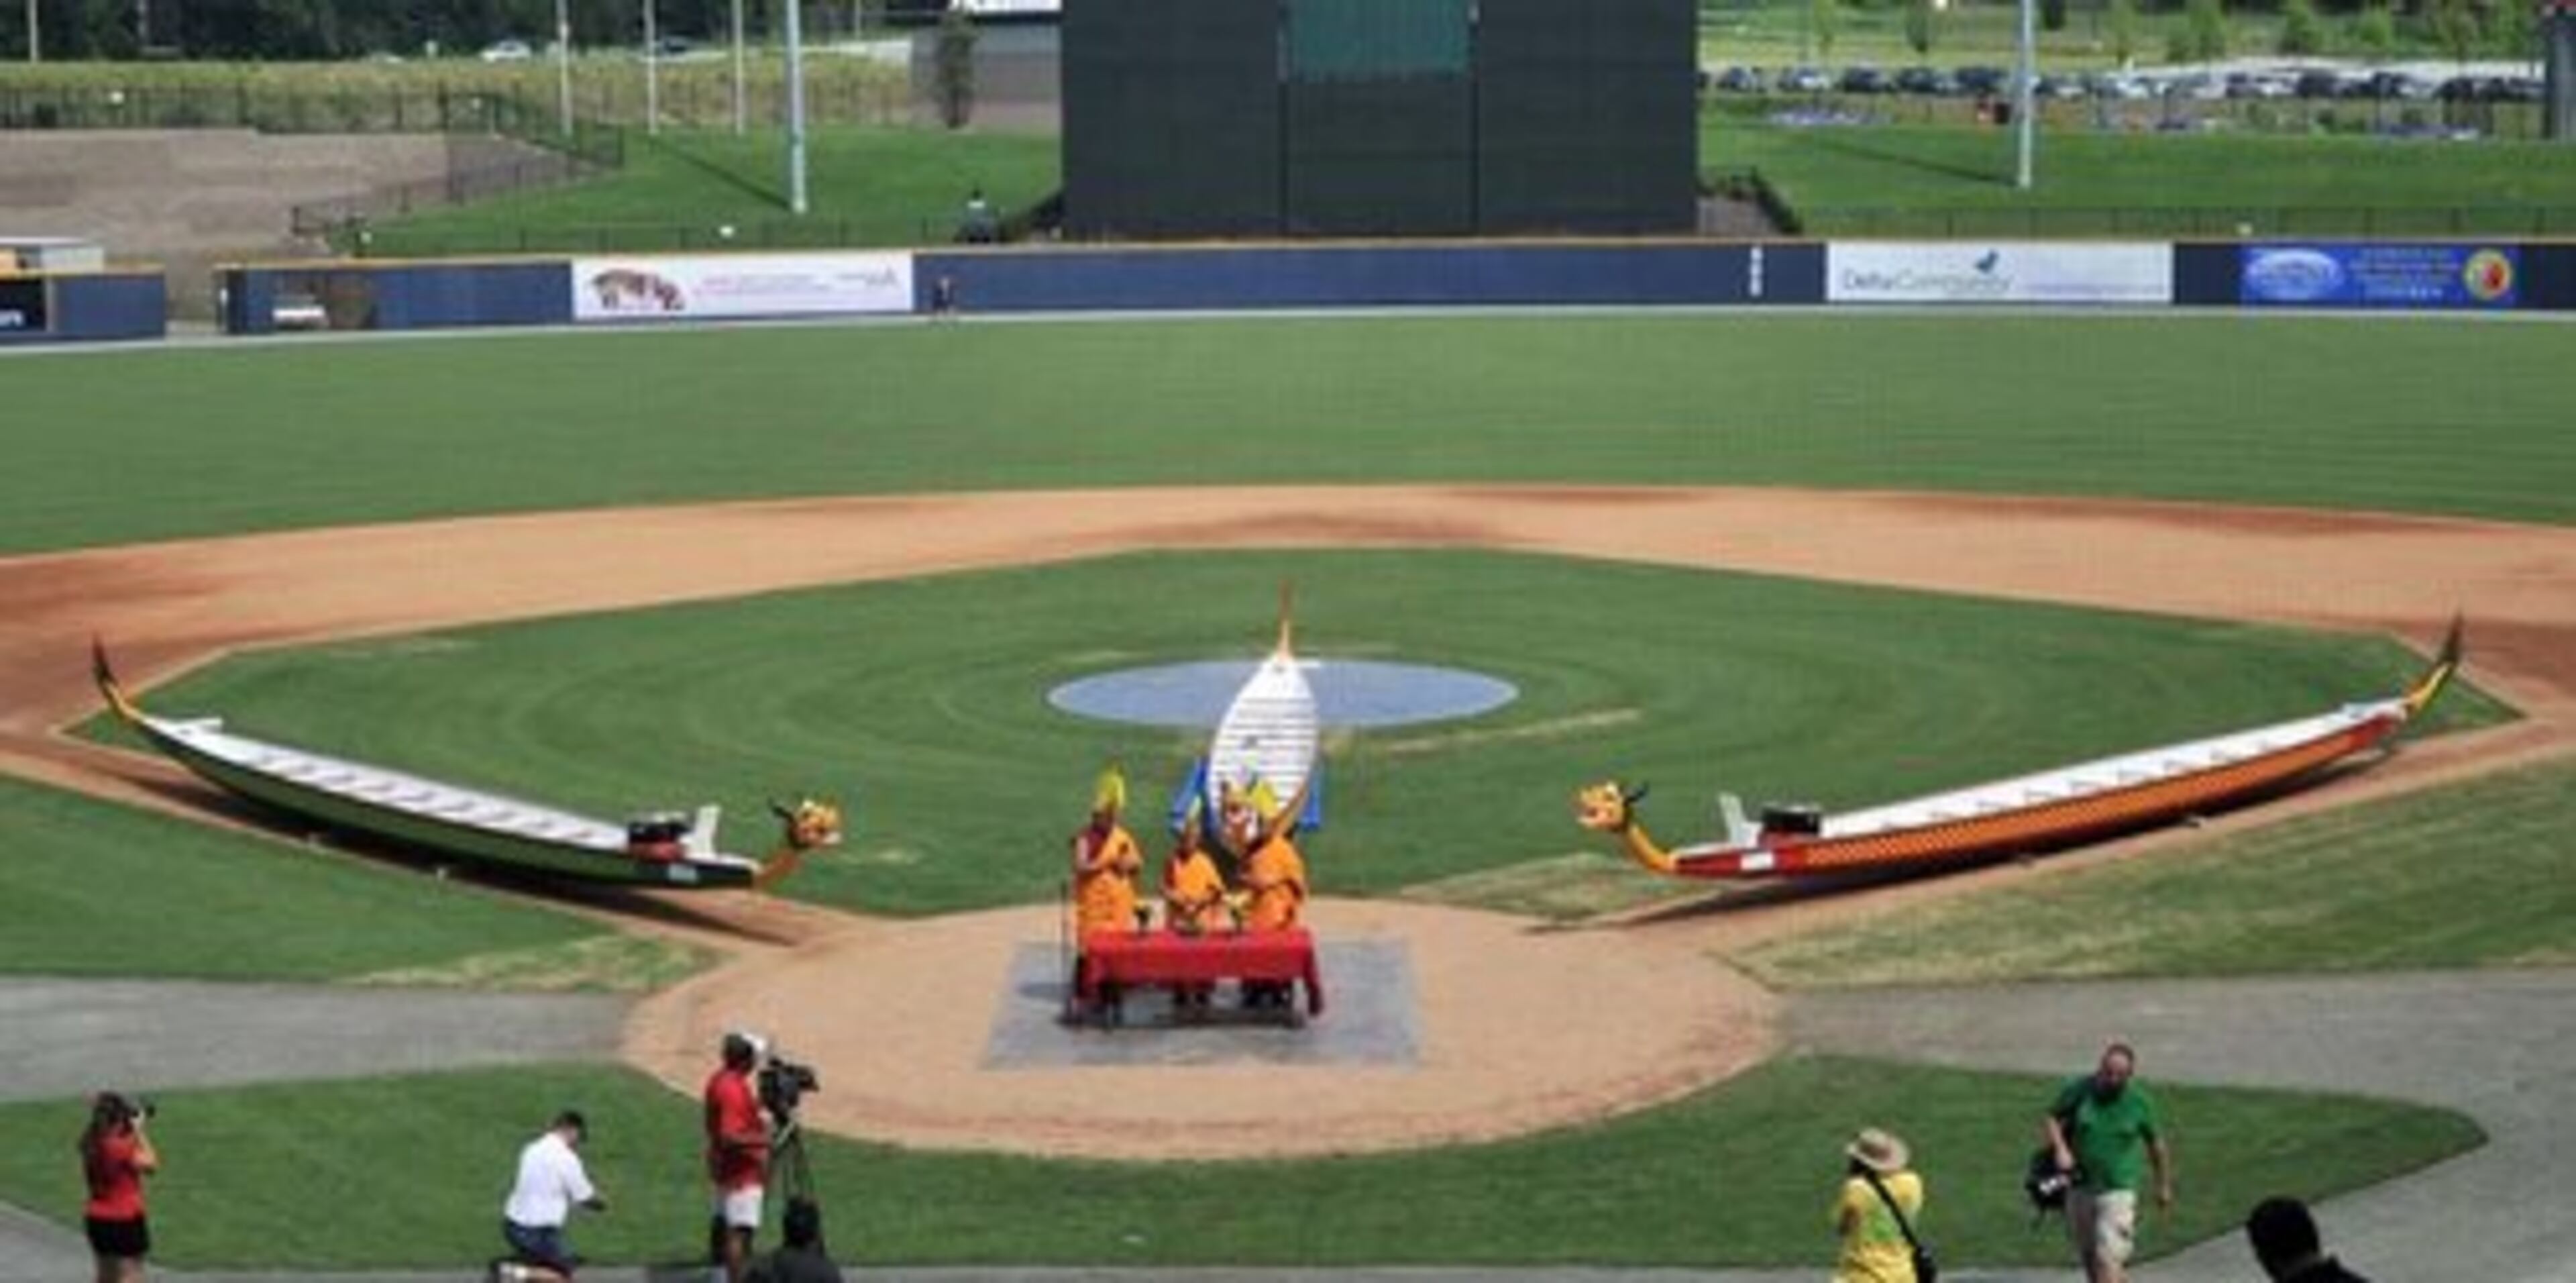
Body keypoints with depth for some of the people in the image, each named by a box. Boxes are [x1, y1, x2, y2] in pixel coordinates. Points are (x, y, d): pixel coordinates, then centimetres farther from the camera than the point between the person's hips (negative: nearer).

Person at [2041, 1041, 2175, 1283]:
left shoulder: (2140, 1101, -6)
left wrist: (2164, 1186, 17)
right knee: (2090, 1261, 11)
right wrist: (2060, 1149, -12)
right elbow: (2051, 1119, 6)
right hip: (2080, 1188, 3)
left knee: (2108, 1261, -13)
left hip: (2118, 1190, -3)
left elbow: (2156, 1143, 8)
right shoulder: (2079, 1089, -5)